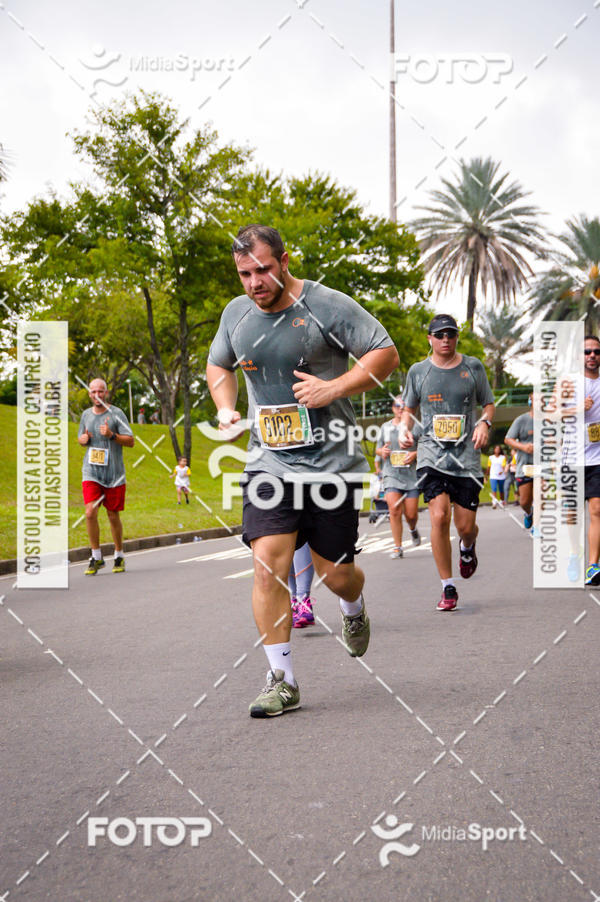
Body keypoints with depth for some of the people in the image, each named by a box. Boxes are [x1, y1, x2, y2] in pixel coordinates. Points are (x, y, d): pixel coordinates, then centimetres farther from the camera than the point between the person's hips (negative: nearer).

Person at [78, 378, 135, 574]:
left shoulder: (116, 413, -1)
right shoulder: (86, 415, 10)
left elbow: (130, 441, -3)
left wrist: (112, 435, -19)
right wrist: (84, 438, 0)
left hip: (114, 474, -2)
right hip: (91, 473, 2)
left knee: (113, 516, 5)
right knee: (90, 513, -13)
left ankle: (119, 556, 22)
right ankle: (96, 556, -1)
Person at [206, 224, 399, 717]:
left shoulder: (328, 306, -9)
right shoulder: (236, 314, 6)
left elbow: (386, 353, -7)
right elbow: (218, 366, 25)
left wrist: (335, 388, -20)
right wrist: (226, 408, 6)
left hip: (332, 461, -3)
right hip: (269, 462, 3)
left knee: (335, 573, 3)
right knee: (268, 564, -12)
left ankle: (354, 608, 43)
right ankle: (282, 680, -2)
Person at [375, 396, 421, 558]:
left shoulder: (415, 426, 5)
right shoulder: (385, 427, 12)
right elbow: (378, 449, 21)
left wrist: (415, 454, -13)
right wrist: (382, 451, -3)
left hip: (411, 474, -1)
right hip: (391, 474, 1)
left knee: (411, 514, -1)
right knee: (394, 510, -15)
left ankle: (413, 529, 36)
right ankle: (397, 547, -7)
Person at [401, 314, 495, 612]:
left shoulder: (473, 367, 6)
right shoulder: (418, 371, 6)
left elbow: (488, 403, 15)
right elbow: (408, 408, 18)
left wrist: (484, 423, -6)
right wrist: (405, 430, -1)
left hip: (466, 456, 1)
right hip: (432, 455, 0)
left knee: (465, 526, 0)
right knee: (439, 517, -17)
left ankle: (467, 548, 41)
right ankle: (448, 588, -3)